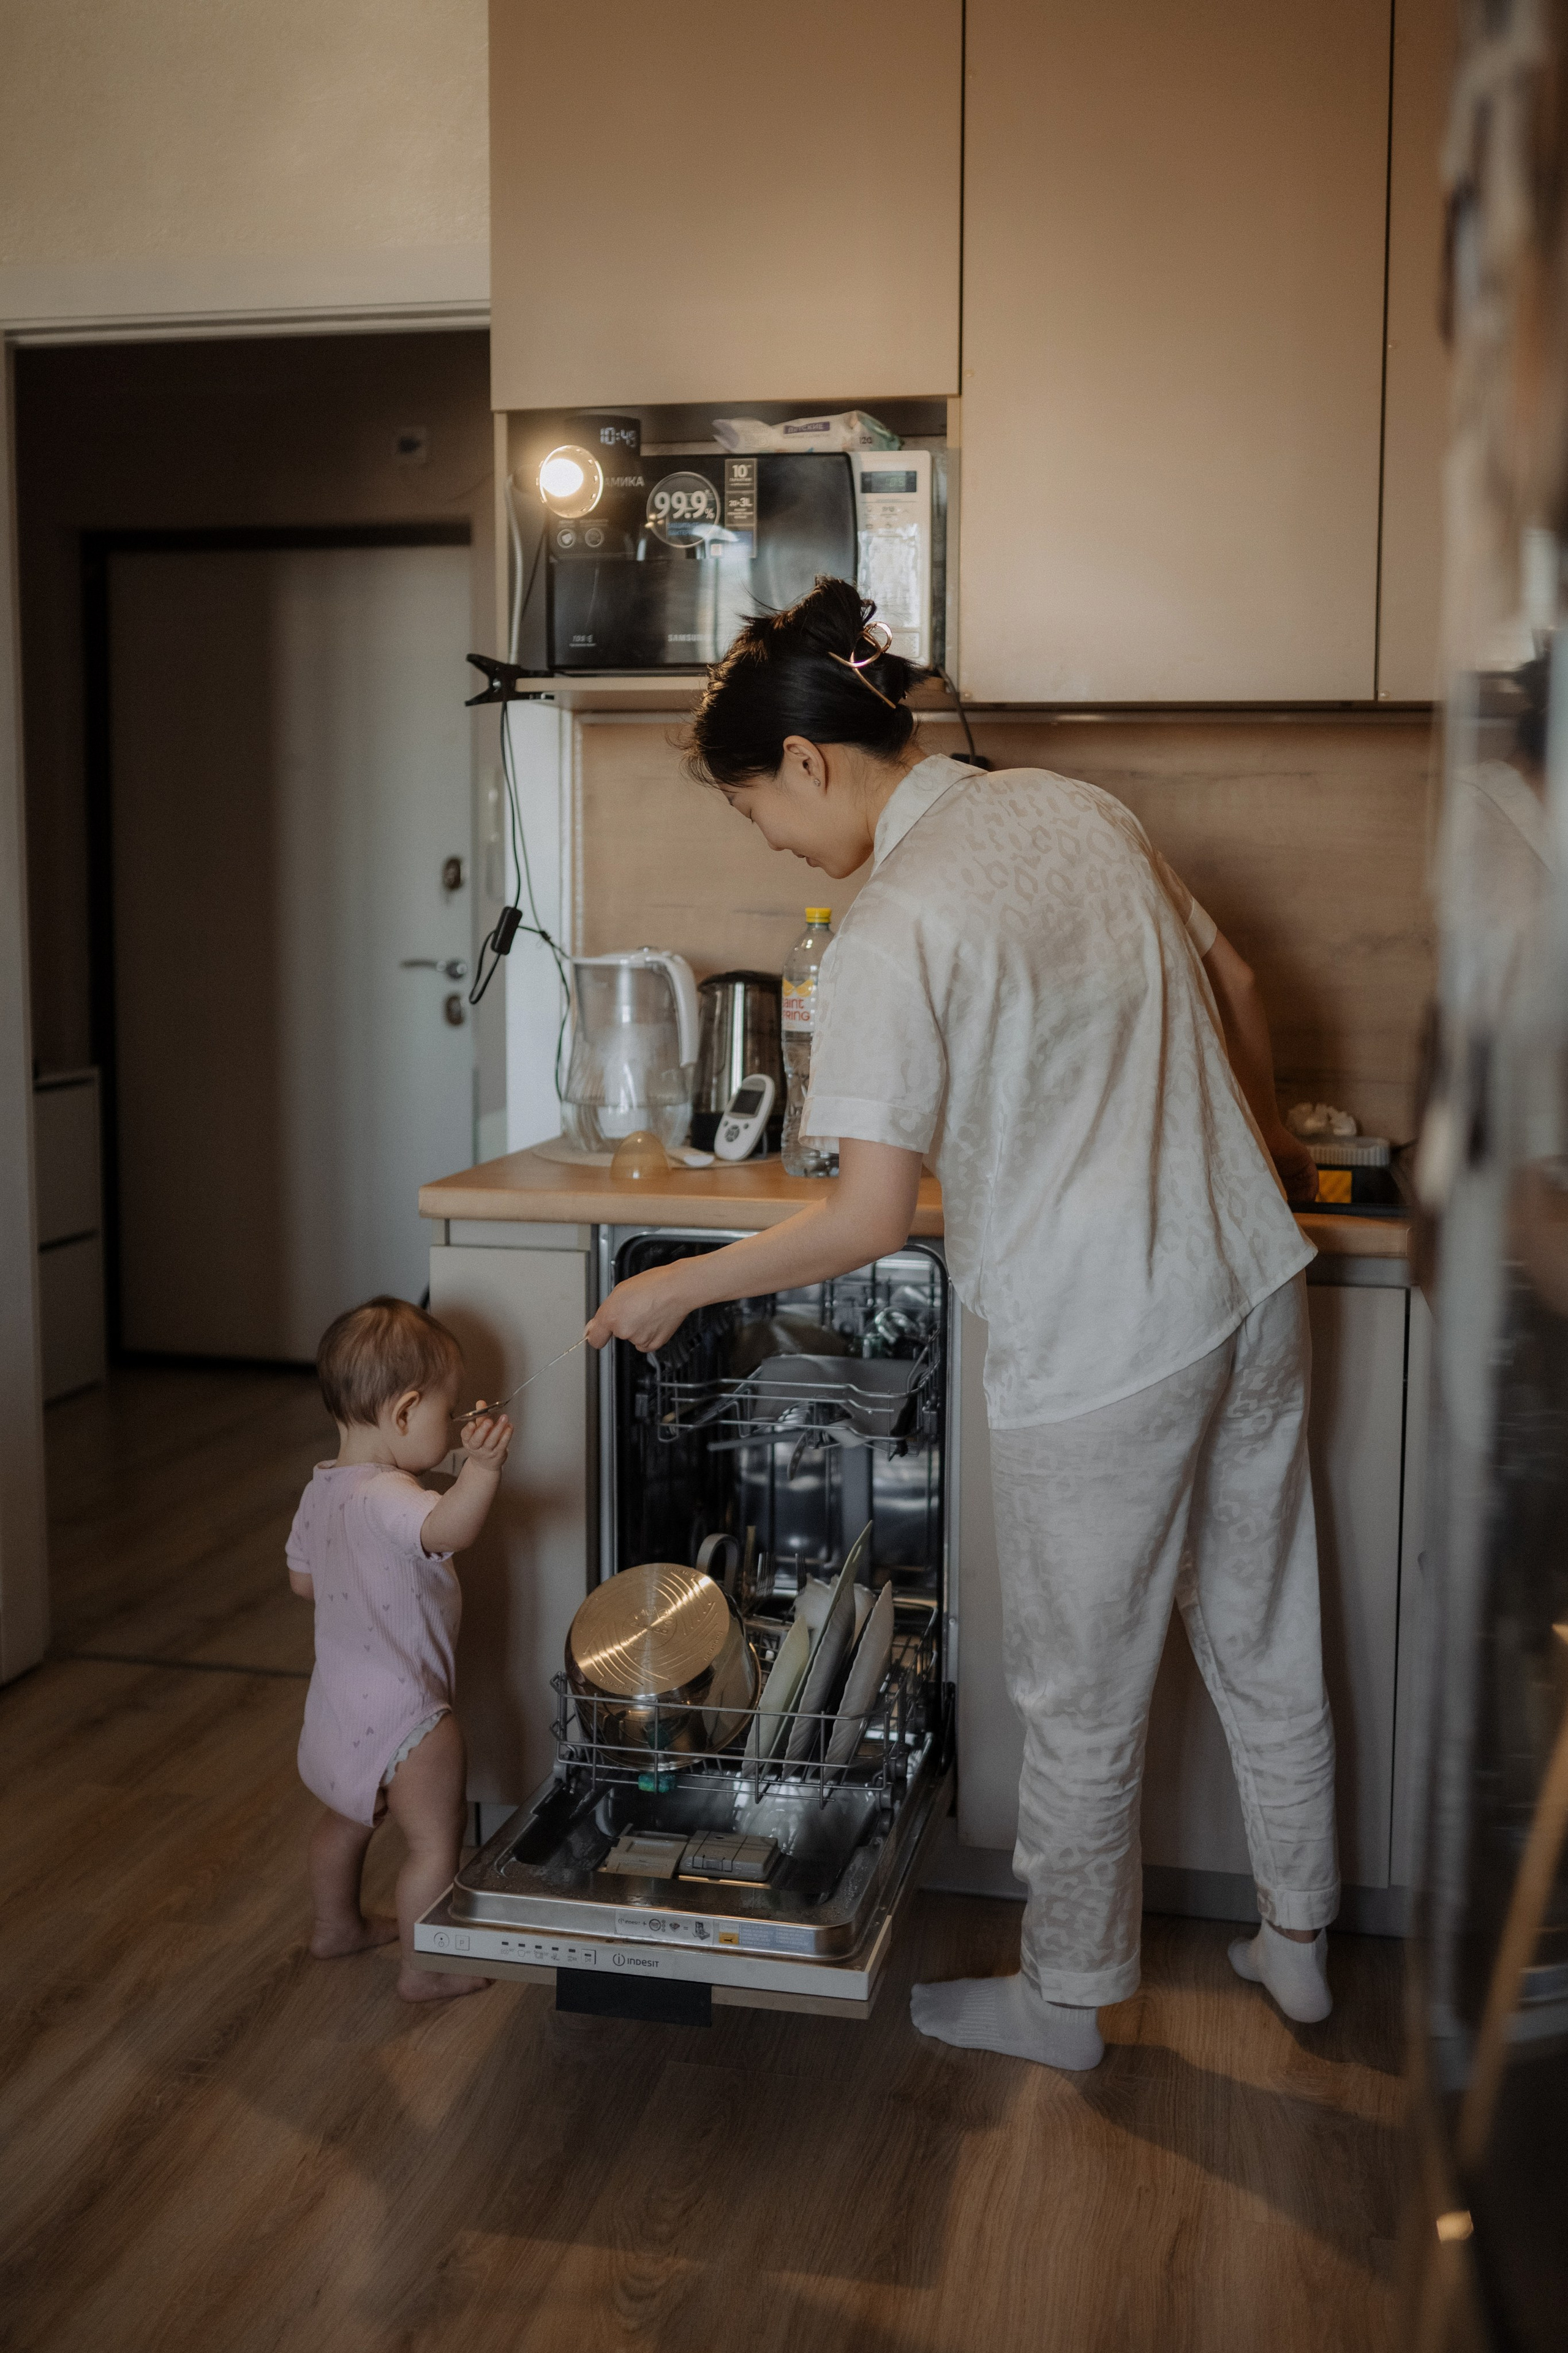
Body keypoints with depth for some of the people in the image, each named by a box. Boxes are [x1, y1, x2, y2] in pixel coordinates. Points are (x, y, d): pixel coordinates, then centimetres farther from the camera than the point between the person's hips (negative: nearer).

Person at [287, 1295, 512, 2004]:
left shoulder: (321, 1490, 1)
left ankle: (336, 1925, 48)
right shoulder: (388, 1498, -29)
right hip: (402, 1711, -10)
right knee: (436, 1841, 6)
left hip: (337, 1699, 10)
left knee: (347, 1815, 29)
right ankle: (423, 1970, 17)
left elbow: (303, 1578, 15)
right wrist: (482, 1467, -64)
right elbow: (448, 1529, -50)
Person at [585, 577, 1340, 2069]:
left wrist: (676, 1288, -6)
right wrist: (1261, 1136, 34)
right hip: (1251, 1281, 8)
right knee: (1265, 1638, 21)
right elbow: (1233, 992, 16)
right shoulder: (1078, 806, 4)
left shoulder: (888, 935, -18)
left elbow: (869, 1221, -20)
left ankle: (1066, 1998, 32)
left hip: (1100, 1346, -8)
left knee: (1082, 1696, 12)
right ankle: (1297, 1941, 39)